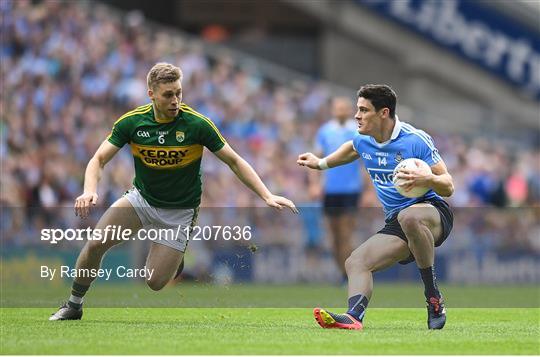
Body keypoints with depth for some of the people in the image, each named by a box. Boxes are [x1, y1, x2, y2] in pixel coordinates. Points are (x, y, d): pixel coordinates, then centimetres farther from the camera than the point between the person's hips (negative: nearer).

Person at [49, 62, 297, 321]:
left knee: (155, 283, -11)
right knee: (95, 244, -19)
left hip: (179, 211, -2)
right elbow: (99, 159, -9)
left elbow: (234, 161, -10)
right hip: (141, 199, 2)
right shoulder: (131, 122, -13)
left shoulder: (197, 124, -19)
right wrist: (90, 191, -30)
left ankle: (181, 260, 25)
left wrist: (267, 196, -17)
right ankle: (74, 305, 4)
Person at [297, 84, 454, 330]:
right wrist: (321, 163, 36)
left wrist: (427, 179, -33)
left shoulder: (416, 140, -13)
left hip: (433, 212, -7)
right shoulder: (363, 141, 7)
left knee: (409, 217, -42)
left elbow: (448, 187, -13)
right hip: (395, 224, 7)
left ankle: (434, 299, -32)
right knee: (355, 262, -16)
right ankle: (354, 317, -43)